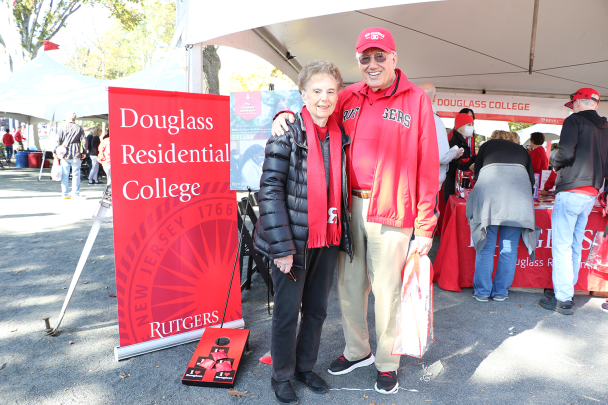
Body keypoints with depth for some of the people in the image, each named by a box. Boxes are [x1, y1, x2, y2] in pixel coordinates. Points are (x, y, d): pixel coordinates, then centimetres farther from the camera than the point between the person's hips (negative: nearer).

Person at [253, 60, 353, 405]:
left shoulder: (340, 135, 7)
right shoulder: (288, 133, -9)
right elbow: (270, 190, -14)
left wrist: (343, 232, 8)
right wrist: (282, 246, -18)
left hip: (328, 238, 5)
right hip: (294, 238, -5)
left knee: (317, 309, 17)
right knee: (288, 311, 8)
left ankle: (305, 367, 38)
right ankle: (282, 377, 30)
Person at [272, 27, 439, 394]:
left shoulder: (416, 99, 1)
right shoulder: (347, 97, 10)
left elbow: (428, 164, -3)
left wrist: (426, 225, -6)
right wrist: (287, 116, -3)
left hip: (391, 211, -3)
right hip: (349, 208, 4)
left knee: (386, 290, 6)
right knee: (349, 285, 12)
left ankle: (387, 363, 28)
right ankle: (357, 351, 35)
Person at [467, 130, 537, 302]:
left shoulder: (487, 145, 25)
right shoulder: (521, 149, 29)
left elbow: (477, 174, 26)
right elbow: (531, 179, 25)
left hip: (490, 190, -1)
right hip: (519, 195, 2)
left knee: (486, 244, 3)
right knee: (509, 246, 8)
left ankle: (482, 291, 7)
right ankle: (501, 292, 13)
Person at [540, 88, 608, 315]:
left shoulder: (575, 120, -4)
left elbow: (566, 153, -17)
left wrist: (555, 165, 2)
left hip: (571, 192, -8)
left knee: (562, 246, -5)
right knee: (575, 246, 15)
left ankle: (563, 300, -2)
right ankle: (566, 290, 24)